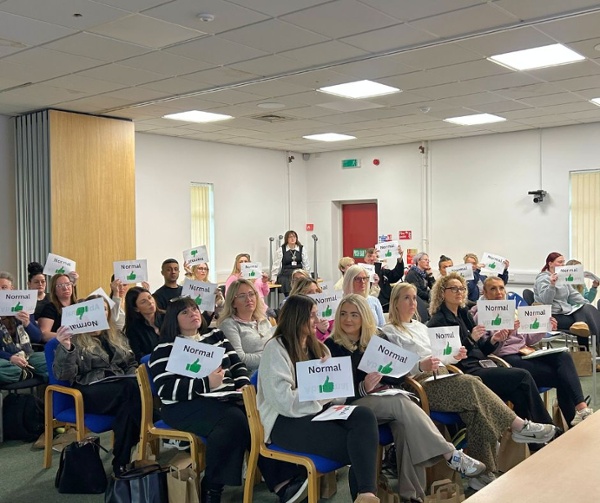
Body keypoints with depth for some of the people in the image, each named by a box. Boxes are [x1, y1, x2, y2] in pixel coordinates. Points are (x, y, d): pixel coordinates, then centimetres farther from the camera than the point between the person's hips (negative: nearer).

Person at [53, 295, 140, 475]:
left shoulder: (117, 338, 23)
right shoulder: (75, 339, 5)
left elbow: (132, 363, 27)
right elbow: (63, 374, -7)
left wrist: (133, 378, 4)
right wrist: (66, 348, -25)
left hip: (122, 386, 5)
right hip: (90, 391, -5)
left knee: (138, 387, -35)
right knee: (133, 390, -35)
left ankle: (122, 462, -27)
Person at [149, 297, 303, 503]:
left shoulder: (216, 336, 20)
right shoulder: (165, 349, 3)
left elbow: (237, 365, 18)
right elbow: (166, 389, -10)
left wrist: (244, 386, -5)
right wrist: (206, 384, -22)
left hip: (224, 400, 5)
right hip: (185, 406, -5)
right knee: (234, 420, -33)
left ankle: (282, 481, -29)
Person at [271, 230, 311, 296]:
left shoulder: (302, 249, 5)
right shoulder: (281, 250, 0)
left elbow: (306, 264, 9)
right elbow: (276, 265, 3)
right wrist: (273, 278, 3)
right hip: (285, 274, -2)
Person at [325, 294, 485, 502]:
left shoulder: (378, 339, 14)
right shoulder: (331, 346, -1)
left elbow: (399, 375, 12)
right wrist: (363, 388, -27)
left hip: (387, 399, 5)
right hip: (354, 405, -4)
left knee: (404, 421, -31)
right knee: (402, 404, -31)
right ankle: (451, 455, -27)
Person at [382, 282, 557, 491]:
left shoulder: (420, 326, 26)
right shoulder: (390, 331, 2)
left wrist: (453, 357, 12)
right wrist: (420, 366, -26)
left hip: (441, 378, 7)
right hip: (420, 385, -7)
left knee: (476, 408, -24)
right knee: (470, 384, -29)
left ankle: (482, 472, -25)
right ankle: (519, 426, -21)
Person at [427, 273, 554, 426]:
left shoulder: (465, 314, 19)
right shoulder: (438, 322, -6)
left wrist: (493, 340, 1)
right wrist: (470, 339, -23)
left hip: (480, 366, 8)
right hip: (466, 374, -7)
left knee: (519, 393, -18)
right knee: (523, 377, -16)